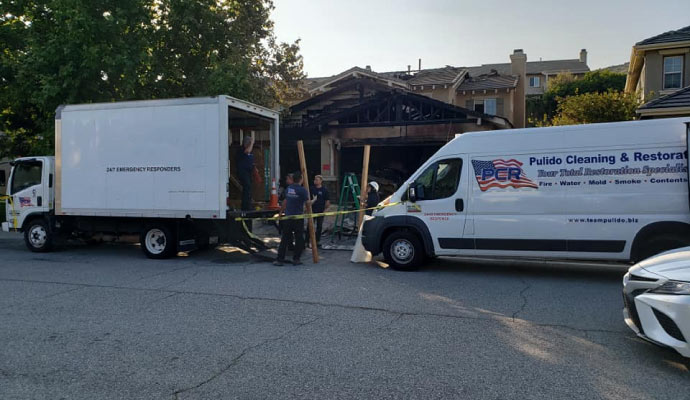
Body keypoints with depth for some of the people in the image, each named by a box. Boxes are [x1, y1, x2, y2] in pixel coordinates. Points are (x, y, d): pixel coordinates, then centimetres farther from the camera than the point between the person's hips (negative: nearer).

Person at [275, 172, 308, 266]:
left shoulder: (288, 189, 5)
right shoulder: (302, 190, -11)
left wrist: (281, 211, 31)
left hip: (287, 217, 5)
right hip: (298, 218, -5)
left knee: (285, 239, 9)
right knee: (299, 239, 8)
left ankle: (280, 259, 9)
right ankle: (296, 259, 11)